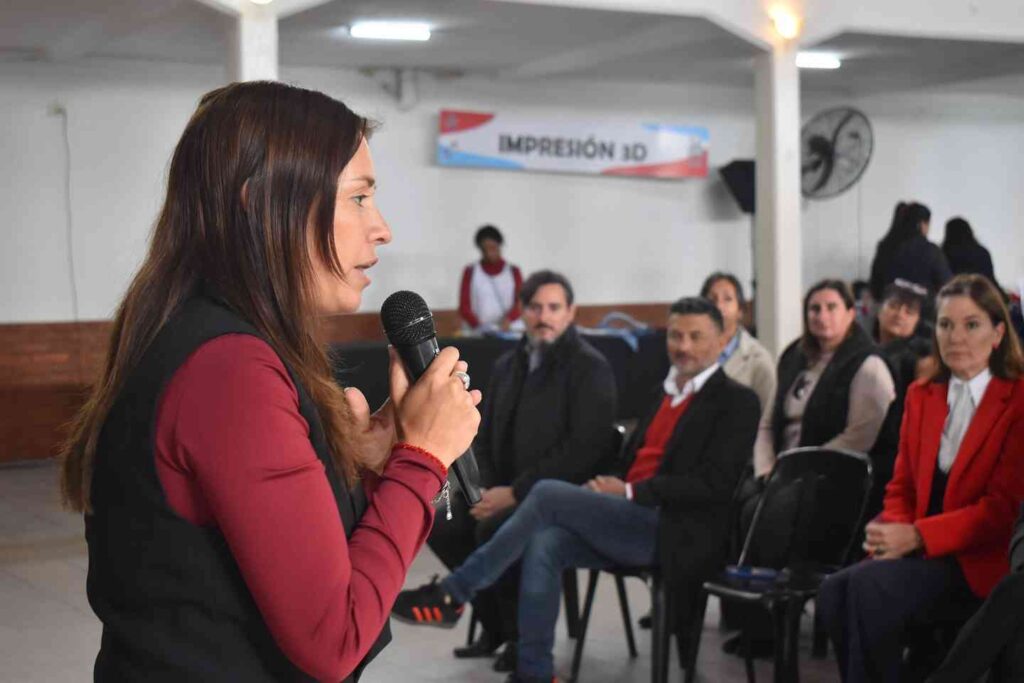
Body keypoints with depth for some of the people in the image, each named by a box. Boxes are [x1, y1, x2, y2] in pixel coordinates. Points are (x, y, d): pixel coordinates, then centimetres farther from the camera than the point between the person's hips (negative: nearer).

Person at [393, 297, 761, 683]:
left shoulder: (737, 402, -1)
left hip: (674, 533, -7)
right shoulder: (669, 392, 23)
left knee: (548, 494, -20)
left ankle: (452, 594, -10)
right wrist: (610, 487, 1)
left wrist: (629, 492, -12)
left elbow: (713, 484, -12)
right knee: (545, 544, -22)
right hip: (634, 523, 7)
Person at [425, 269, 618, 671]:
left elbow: (584, 451, -18)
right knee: (441, 524, -13)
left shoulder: (590, 368, -8)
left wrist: (514, 493, -20)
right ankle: (494, 625, 4)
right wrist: (486, 490, -4)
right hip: (506, 493, 7)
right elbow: (486, 439, 17)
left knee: (494, 530, -31)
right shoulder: (507, 366, 14)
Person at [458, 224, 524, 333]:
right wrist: (477, 325, -14)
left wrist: (509, 319, -17)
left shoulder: (513, 271, 10)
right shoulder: (471, 272, 9)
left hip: (507, 330, 0)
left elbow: (521, 303, 3)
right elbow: (464, 306, 3)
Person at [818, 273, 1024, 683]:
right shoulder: (920, 397, 16)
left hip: (983, 562, -5)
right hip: (921, 556, 5)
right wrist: (891, 531, -6)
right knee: (835, 591, -25)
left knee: (868, 585, -30)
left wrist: (917, 535, -17)